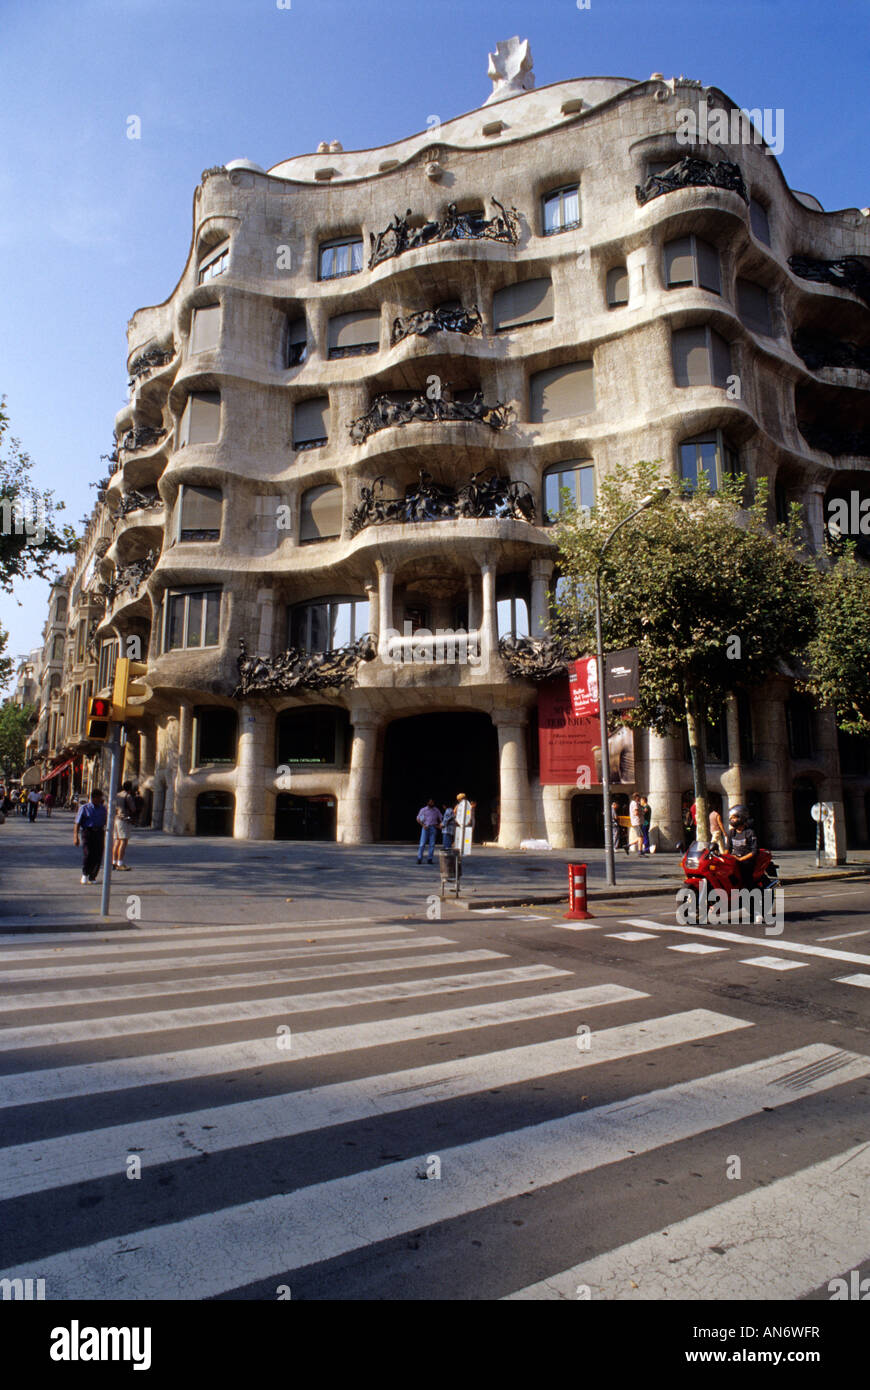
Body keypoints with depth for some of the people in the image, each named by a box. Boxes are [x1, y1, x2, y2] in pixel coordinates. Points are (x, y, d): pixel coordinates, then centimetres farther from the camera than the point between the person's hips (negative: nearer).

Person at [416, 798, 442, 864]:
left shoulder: (436, 810, 8)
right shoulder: (423, 809, 2)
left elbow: (440, 818, 18)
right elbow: (418, 819, 3)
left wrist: (438, 825, 2)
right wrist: (423, 825, -9)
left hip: (433, 828, 2)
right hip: (425, 828, -2)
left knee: (432, 844, -1)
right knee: (422, 843, -6)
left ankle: (430, 859, 4)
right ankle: (419, 859, -1)